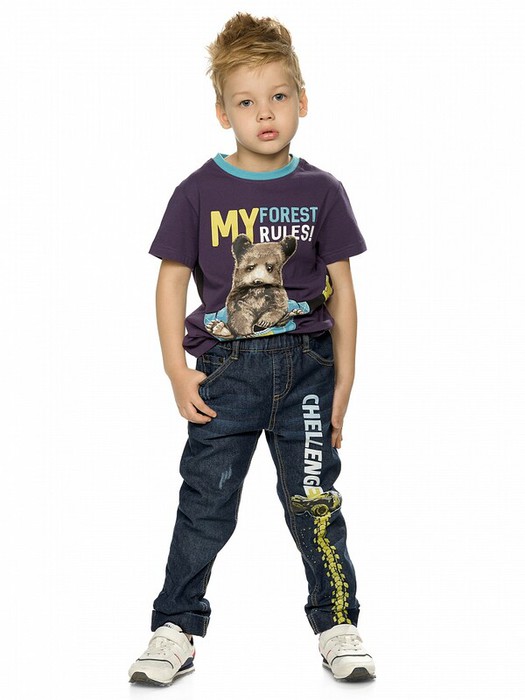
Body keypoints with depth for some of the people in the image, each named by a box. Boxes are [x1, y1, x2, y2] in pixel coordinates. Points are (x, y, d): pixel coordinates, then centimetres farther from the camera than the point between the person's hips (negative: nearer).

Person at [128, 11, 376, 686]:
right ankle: (175, 627, 17)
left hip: (305, 364, 1)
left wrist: (344, 378, 2)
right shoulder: (199, 192, -1)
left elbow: (341, 290, 5)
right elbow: (171, 280, 2)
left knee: (315, 501, 6)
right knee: (205, 504, 4)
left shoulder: (321, 192, 2)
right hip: (225, 367, 0)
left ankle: (337, 623, 21)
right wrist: (177, 371, -5)